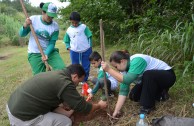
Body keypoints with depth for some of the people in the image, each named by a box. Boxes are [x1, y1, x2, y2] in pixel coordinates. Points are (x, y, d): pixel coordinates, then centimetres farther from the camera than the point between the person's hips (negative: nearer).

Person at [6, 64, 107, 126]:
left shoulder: (55, 74, 10)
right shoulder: (65, 83, -18)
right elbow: (83, 108, -10)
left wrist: (67, 113, 11)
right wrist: (99, 105, 8)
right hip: (22, 118, -10)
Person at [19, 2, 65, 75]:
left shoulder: (55, 26, -11)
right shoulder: (33, 19, -11)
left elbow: (52, 43, -10)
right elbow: (22, 34, -3)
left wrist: (46, 54, -26)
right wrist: (25, 26, -24)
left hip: (49, 51, 1)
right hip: (35, 53, -1)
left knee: (62, 69, -15)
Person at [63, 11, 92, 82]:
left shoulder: (84, 27, -1)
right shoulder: (69, 30, 5)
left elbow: (89, 37, 0)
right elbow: (66, 41, 17)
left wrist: (89, 46, -5)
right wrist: (68, 47, 2)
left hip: (86, 51, -1)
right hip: (74, 52, 1)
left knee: (86, 67, 9)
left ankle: (84, 80, 26)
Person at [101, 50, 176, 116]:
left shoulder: (137, 60, -32)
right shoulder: (127, 67, -9)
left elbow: (127, 80, -43)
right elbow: (123, 90, -12)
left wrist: (109, 70, -39)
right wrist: (116, 110, -15)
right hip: (152, 82, 8)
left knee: (147, 75, -37)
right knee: (133, 96, -4)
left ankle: (148, 106, -19)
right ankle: (159, 94, 13)